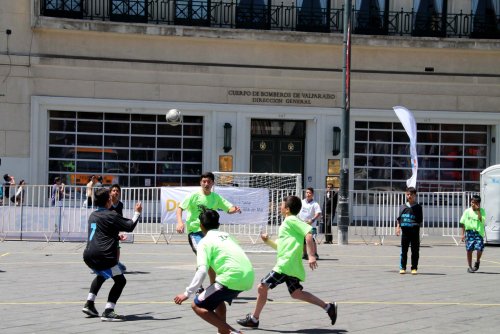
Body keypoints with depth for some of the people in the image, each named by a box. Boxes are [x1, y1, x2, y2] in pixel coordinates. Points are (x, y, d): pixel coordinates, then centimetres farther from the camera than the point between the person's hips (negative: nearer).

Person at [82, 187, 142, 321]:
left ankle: (89, 304, 30)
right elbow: (130, 226, -6)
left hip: (88, 255, 9)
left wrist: (117, 236, 48)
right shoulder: (111, 215, -6)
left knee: (101, 276, 34)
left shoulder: (93, 215, 18)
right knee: (120, 280, -3)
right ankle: (108, 312, -14)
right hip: (102, 255, -9)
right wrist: (137, 213, 9)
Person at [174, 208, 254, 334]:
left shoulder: (205, 242, 1)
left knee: (198, 305, 1)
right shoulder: (226, 235, 22)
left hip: (233, 278, -8)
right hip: (249, 277, 8)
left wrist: (187, 293, -11)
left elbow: (202, 271, -12)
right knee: (217, 297, 34)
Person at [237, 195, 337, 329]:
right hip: (292, 266, 10)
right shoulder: (287, 223, 22)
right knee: (296, 293, 10)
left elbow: (308, 234, -20)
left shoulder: (291, 220, -8)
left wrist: (311, 255, -26)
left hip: (285, 264, -10)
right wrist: (268, 241, 14)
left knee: (262, 287, -5)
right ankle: (328, 307, 8)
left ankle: (254, 319, 5)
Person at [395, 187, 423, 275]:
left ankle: (414, 268, 10)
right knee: (404, 250, 5)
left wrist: (416, 224, -13)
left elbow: (420, 220, 1)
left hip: (415, 232, -2)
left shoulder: (418, 207, 1)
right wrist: (398, 227, 0)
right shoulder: (403, 207, 9)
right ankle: (402, 268, 11)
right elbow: (399, 218, 11)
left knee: (415, 251, 2)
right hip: (405, 231, 2)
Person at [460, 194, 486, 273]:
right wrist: (463, 234, 2)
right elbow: (463, 223, 6)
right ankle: (470, 267, 15)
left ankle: (477, 261, 15)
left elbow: (482, 221, -16)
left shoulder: (482, 211, -1)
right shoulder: (467, 211, 3)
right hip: (469, 232, 1)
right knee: (469, 250, 1)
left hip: (478, 232, -1)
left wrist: (478, 211, -17)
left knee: (480, 248, -15)